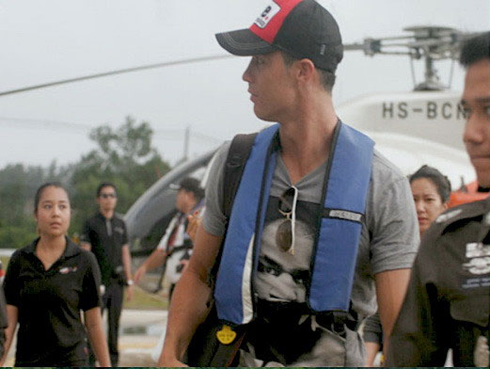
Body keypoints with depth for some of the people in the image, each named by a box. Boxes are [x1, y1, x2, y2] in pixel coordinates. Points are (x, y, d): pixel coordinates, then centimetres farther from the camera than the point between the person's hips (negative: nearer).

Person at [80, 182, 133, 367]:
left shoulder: (121, 223, 11)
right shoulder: (91, 224, -1)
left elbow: (125, 254, 13)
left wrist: (129, 282, 9)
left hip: (117, 282, 4)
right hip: (98, 282, -4)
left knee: (115, 323, 6)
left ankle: (113, 361, 12)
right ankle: (91, 360, 0)